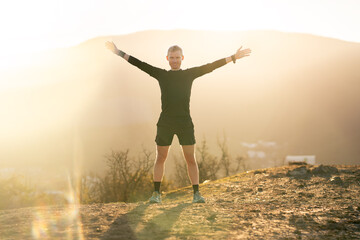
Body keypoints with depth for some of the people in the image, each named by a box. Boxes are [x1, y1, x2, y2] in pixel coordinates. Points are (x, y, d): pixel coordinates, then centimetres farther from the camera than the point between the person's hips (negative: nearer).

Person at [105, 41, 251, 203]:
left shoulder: (190, 74, 9)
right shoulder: (161, 74, 10)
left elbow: (211, 66, 6)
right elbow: (139, 64, 9)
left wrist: (233, 57, 3)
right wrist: (119, 53, 7)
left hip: (185, 123, 0)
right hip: (165, 123, 1)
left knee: (191, 159, 0)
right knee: (160, 159, 5)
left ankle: (196, 193, 5)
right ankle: (156, 193, 13)